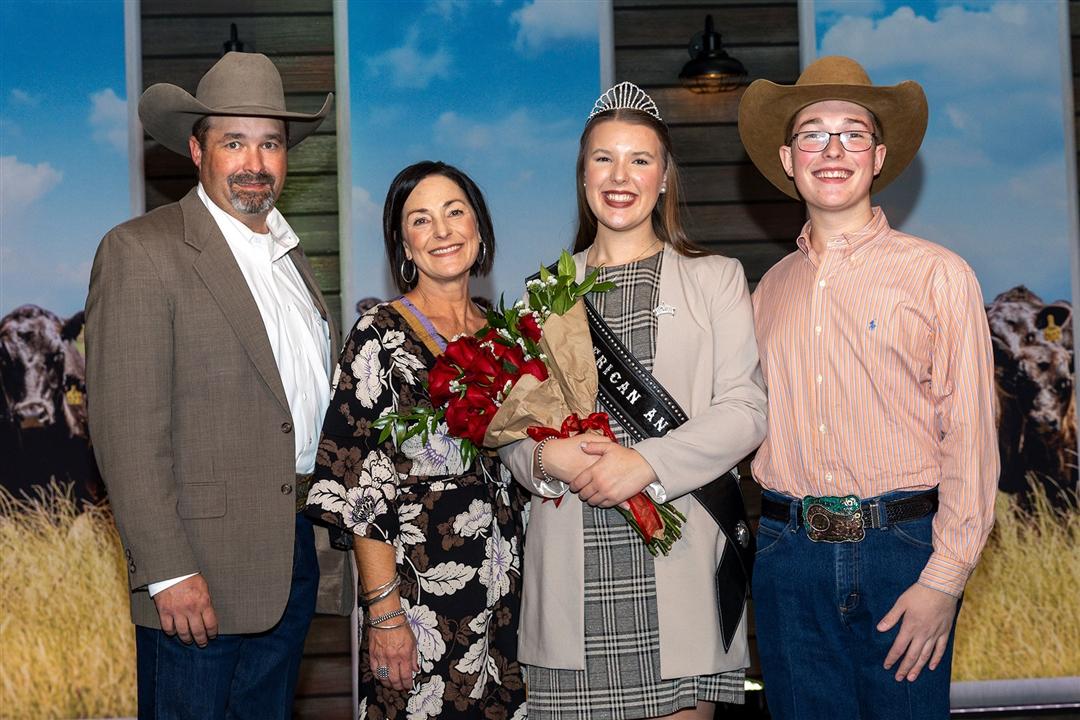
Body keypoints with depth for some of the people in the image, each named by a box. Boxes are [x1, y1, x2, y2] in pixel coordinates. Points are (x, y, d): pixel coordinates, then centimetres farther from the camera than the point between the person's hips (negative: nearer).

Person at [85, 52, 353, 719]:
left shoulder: (289, 255, 15)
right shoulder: (142, 251, -8)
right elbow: (127, 430, -15)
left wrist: (326, 532, 14)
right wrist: (168, 572, -19)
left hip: (299, 554, 7)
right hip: (204, 564, -7)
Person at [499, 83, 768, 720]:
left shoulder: (715, 278, 8)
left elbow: (745, 409, -2)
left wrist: (647, 462, -15)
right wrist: (545, 458, -9)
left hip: (679, 565, -1)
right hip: (572, 570, 2)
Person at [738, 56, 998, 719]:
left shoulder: (938, 275, -2)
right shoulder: (771, 290, 12)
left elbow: (970, 438, -6)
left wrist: (944, 578, -11)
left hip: (903, 548, -3)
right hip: (788, 557, 4)